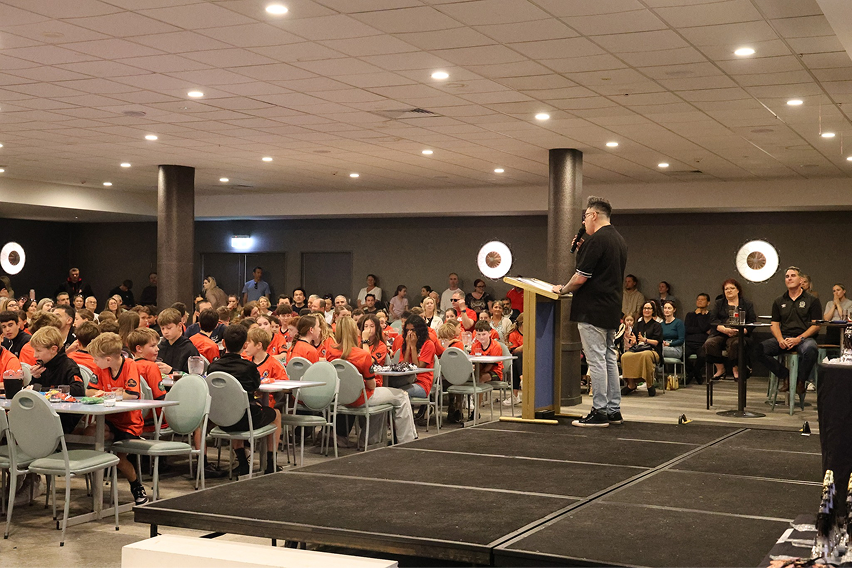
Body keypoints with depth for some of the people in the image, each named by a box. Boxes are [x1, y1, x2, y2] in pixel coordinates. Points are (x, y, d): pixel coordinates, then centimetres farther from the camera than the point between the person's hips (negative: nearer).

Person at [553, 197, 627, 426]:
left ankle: (600, 412, -3)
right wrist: (582, 250, 16)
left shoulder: (596, 240, -16)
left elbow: (580, 278, -17)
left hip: (592, 311, -10)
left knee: (596, 360, -6)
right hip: (612, 310, 10)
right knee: (609, 359, 13)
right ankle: (613, 410, 17)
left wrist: (562, 290, 1)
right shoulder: (619, 241, 14)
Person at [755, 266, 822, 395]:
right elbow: (774, 324, 14)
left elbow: (816, 325, 0)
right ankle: (785, 376, -7)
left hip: (804, 338, -3)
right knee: (759, 349, -24)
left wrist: (798, 339, -15)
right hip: (783, 338, 3)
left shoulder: (812, 300, 8)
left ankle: (801, 381, -12)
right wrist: (780, 340, -9)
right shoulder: (779, 302, 19)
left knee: (810, 349, -40)